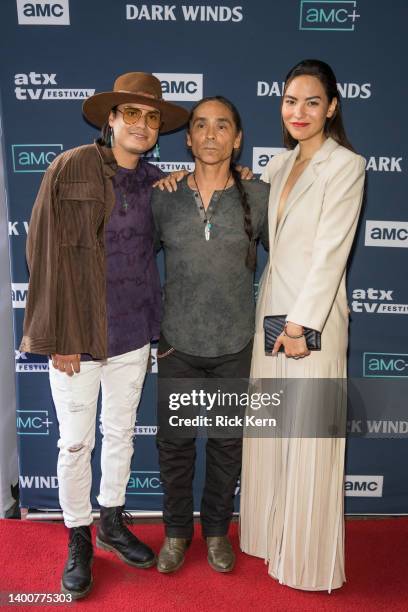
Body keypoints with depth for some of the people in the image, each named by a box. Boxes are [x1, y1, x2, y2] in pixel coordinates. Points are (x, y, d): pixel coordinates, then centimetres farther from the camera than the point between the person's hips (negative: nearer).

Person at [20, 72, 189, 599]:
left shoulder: (155, 181, 6)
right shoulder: (71, 168, -9)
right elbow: (45, 252, -11)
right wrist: (60, 337, -14)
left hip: (133, 333, 5)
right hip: (76, 334, -4)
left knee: (121, 433, 17)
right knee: (76, 443, 9)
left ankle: (112, 525, 39)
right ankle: (78, 541, 32)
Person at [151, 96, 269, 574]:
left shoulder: (258, 197, -4)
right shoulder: (163, 197, -2)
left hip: (235, 346, 0)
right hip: (177, 344, 1)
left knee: (227, 444, 15)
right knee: (174, 443, 13)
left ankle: (216, 530, 39)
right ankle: (177, 531, 38)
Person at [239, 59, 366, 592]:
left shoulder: (346, 166, -8)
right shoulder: (280, 164, 13)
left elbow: (331, 251, -15)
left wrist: (302, 324, -17)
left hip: (313, 316, -7)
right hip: (270, 309, 7)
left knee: (309, 439, 3)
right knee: (268, 430, 15)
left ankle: (308, 558, 24)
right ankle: (271, 536, 35)